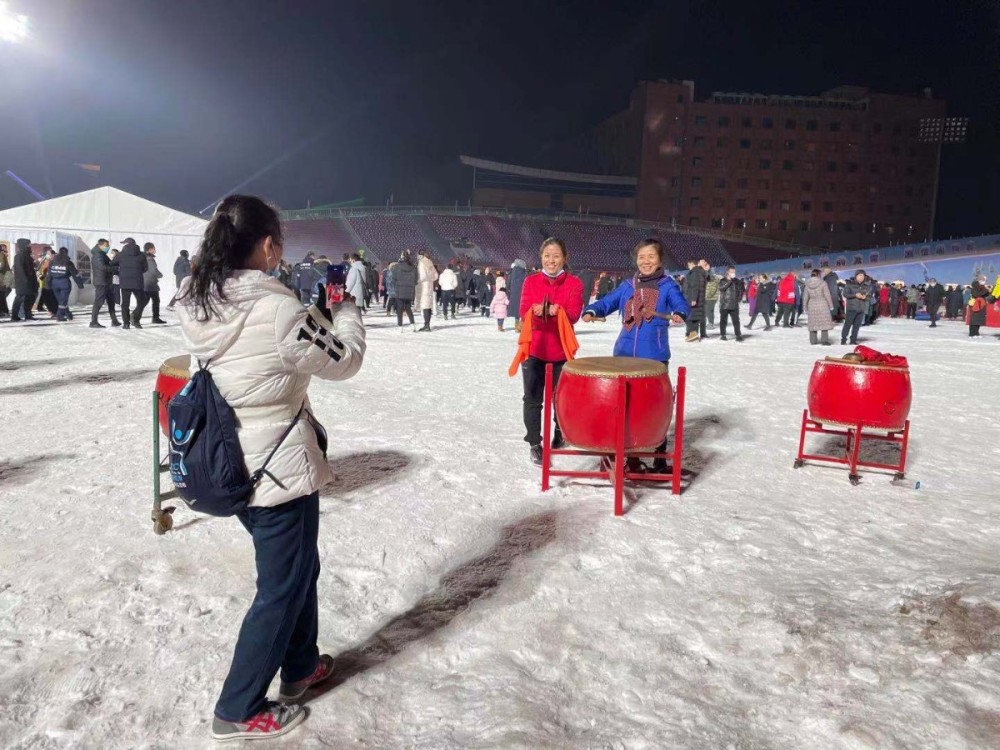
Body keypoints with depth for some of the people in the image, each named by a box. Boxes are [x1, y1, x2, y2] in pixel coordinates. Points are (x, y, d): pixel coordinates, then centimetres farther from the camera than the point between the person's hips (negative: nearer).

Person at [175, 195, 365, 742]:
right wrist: (345, 312, 6)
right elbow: (343, 361, -10)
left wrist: (316, 316, 9)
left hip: (232, 465, 8)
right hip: (279, 468, -8)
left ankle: (301, 666, 44)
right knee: (281, 588, 11)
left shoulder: (196, 306, 0)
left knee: (299, 566, 26)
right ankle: (238, 711, 26)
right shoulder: (278, 309, -23)